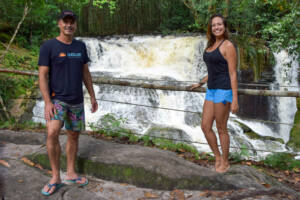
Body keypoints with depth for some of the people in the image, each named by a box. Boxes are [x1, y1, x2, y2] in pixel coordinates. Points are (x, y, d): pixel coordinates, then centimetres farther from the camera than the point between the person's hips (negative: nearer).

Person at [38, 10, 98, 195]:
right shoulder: (48, 46, -8)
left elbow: (85, 73, 12)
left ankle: (71, 173, 26)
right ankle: (56, 177, -7)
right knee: (52, 134, -23)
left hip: (77, 101, 5)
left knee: (74, 136, 10)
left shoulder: (80, 46, 6)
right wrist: (47, 102, -19)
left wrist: (93, 96, 10)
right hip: (57, 99, -5)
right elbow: (42, 76, -11)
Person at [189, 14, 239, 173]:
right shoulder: (211, 45, 15)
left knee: (221, 129, 3)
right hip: (212, 91, 8)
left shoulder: (228, 46, -11)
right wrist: (200, 83, 29)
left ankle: (225, 162, 22)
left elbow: (233, 74, -14)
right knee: (205, 127, 7)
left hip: (224, 91, -8)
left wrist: (235, 99, -17)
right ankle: (218, 157, 26)